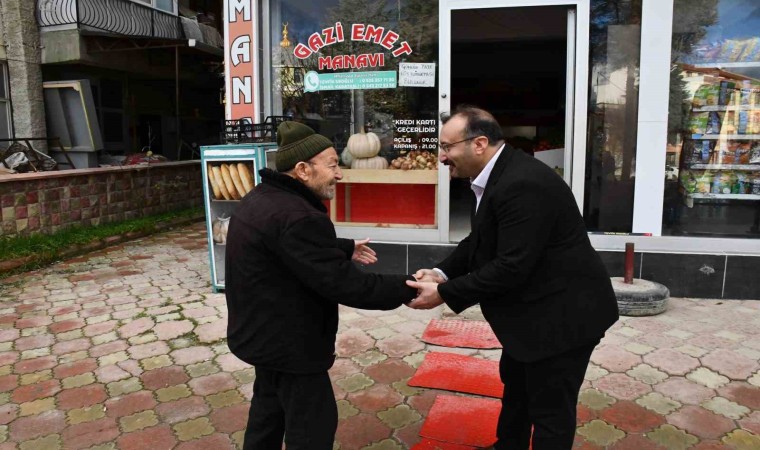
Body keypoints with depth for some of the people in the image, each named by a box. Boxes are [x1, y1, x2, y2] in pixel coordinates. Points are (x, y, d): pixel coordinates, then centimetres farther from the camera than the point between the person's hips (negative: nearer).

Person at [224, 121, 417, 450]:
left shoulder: (262, 198, 5)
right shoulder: (296, 217, -30)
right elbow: (345, 284, -30)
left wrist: (346, 249, 23)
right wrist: (408, 288, -23)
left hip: (264, 331, 11)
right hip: (288, 341, -10)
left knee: (270, 408, 27)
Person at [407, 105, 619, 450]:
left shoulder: (522, 184, -30)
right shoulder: (496, 174, 3)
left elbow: (511, 267, -30)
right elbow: (479, 242, 9)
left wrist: (445, 293, -23)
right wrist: (442, 272, -7)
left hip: (563, 312, -11)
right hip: (534, 306, 11)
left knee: (549, 408, 6)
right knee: (515, 384, 27)